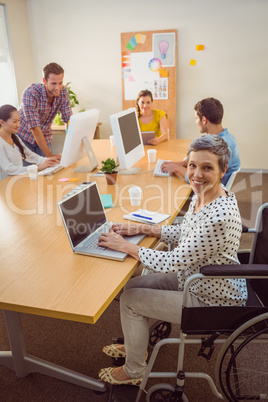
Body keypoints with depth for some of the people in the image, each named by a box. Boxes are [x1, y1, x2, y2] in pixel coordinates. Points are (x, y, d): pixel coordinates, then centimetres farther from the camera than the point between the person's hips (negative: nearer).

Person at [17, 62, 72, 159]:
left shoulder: (63, 92, -14)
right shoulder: (30, 93, -29)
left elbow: (68, 119, -11)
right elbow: (35, 128, -31)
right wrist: (49, 155, -35)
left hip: (44, 137, 4)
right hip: (24, 137, -4)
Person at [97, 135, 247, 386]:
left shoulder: (219, 217, -36)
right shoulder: (202, 195, -6)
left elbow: (173, 263, -30)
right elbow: (183, 234, 9)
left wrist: (124, 245, -21)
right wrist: (141, 229, -1)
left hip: (213, 302, -9)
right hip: (197, 279, 9)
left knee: (130, 300, -3)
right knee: (132, 285, 12)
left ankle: (133, 372, 23)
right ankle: (135, 344, 40)